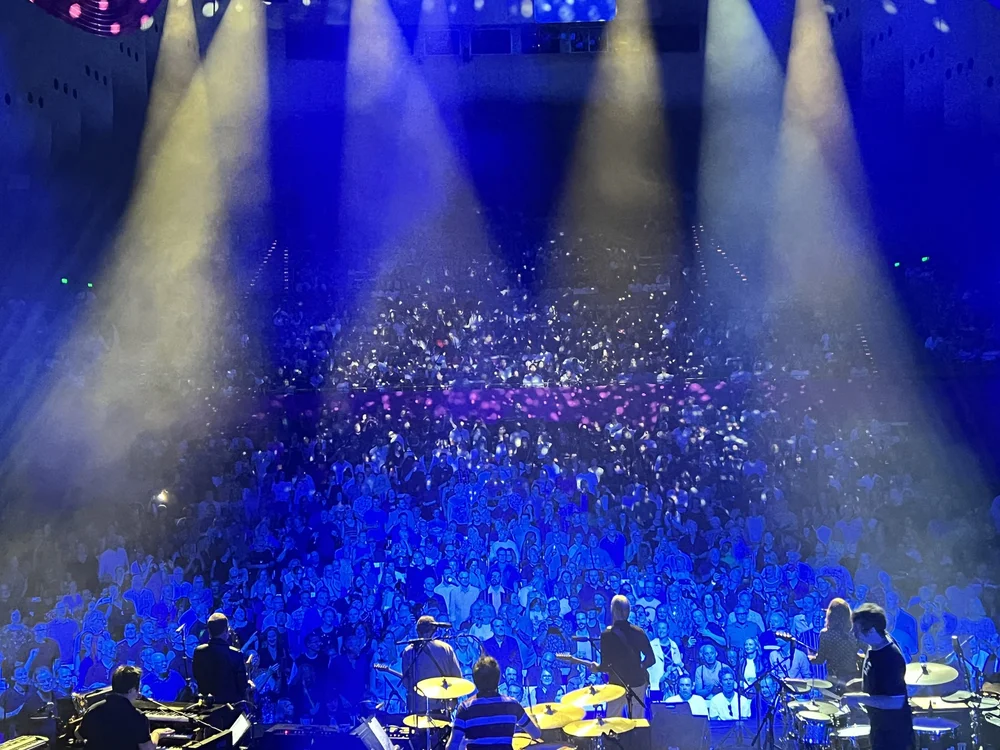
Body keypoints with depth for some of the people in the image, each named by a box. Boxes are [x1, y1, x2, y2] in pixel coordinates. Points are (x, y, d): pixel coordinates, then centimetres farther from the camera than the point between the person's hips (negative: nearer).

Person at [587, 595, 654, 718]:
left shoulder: (606, 634, -14)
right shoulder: (639, 632, -6)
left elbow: (606, 665, -15)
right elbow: (651, 659, -6)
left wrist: (596, 668, 6)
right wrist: (638, 668, 11)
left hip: (617, 684, -2)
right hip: (637, 683, 2)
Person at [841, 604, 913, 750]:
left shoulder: (891, 658, -29)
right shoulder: (875, 647, -1)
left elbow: (896, 701, -30)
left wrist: (859, 698, -26)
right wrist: (860, 688, 6)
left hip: (894, 730, -9)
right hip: (881, 726, 9)